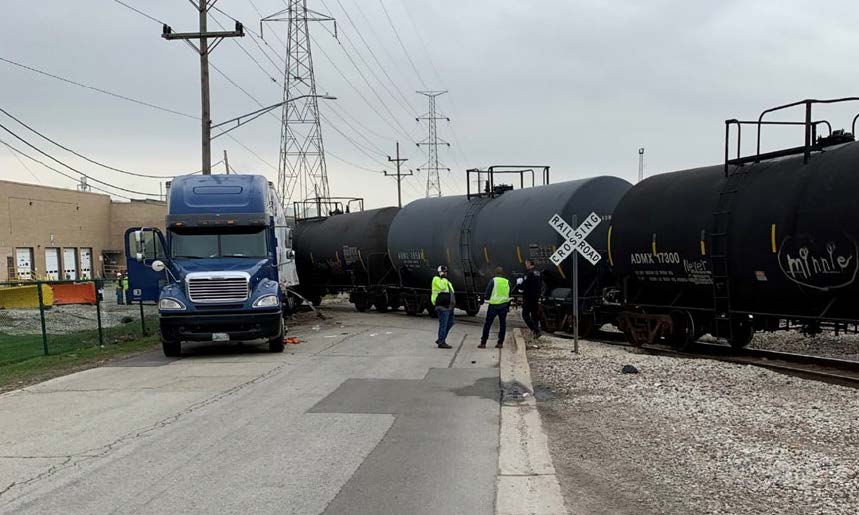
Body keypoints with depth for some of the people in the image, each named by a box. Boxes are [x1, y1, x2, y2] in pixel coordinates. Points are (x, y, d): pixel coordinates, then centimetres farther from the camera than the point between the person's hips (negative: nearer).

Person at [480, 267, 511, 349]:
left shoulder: (493, 281, -8)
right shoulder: (507, 282, 4)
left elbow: (487, 293, -5)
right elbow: (509, 295, 12)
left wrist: (489, 299, 16)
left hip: (494, 305, -3)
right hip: (504, 305, 3)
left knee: (487, 323, 3)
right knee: (502, 324, 12)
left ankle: (483, 343, 2)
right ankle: (500, 343, 9)